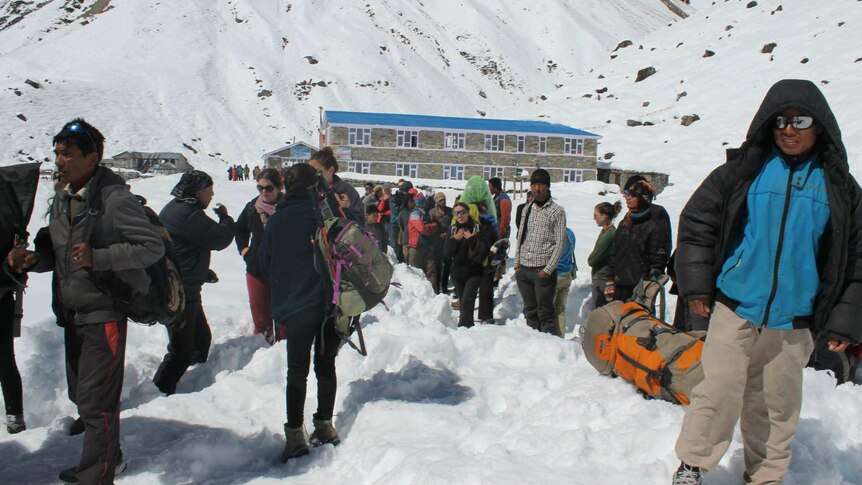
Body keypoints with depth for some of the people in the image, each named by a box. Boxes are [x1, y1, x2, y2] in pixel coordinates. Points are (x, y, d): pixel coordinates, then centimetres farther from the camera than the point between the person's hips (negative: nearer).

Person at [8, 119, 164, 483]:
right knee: (81, 394, 19)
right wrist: (33, 258, -4)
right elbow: (57, 250, 17)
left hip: (104, 313, -8)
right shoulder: (62, 198, 8)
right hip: (74, 313, 9)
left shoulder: (114, 199, -18)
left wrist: (98, 258, -27)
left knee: (96, 400, -2)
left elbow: (153, 247, -19)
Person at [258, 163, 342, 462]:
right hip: (331, 303, 0)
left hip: (295, 306, 0)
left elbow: (265, 264, 8)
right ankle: (325, 426, 22)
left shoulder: (276, 220, -1)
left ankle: (295, 435, 10)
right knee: (326, 364, 14)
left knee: (297, 370, 10)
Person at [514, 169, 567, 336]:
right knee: (530, 311, 12)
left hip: (543, 271, -5)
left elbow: (560, 244, -8)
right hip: (523, 270, 5)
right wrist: (517, 264, 8)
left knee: (545, 313, -4)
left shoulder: (557, 211, -4)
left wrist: (548, 270, -13)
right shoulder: (527, 209, 13)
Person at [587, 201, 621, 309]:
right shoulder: (605, 231, 11)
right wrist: (592, 260, 0)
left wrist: (590, 260, 2)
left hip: (603, 280, -9)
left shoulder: (609, 234, -19)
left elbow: (594, 260, -16)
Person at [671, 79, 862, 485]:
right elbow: (697, 222, 6)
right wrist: (696, 285, 0)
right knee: (719, 391, -8)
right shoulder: (744, 169, 2)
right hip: (735, 309, -1)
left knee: (777, 404, 10)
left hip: (794, 320, 2)